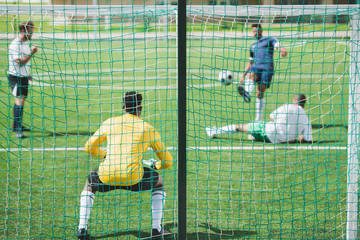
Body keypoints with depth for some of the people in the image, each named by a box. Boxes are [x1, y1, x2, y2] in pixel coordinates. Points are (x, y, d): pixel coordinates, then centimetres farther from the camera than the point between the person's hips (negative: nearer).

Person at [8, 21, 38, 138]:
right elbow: (20, 62, -23)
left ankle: (17, 126, 25)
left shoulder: (26, 43, 11)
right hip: (15, 76, -8)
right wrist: (31, 53, -25)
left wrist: (28, 74, 19)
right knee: (19, 100, -15)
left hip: (24, 76, 8)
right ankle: (18, 130, -16)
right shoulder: (15, 44, -17)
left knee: (22, 100, 13)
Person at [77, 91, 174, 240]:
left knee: (89, 185, 35)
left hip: (106, 175, 2)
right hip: (133, 177, -1)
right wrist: (156, 166, 39)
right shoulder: (149, 129, 10)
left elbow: (89, 148, 23)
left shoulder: (110, 122, 14)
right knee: (159, 182, 29)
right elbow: (167, 161, 15)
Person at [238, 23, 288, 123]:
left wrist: (283, 50, -29)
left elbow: (279, 45, -5)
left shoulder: (270, 40, 14)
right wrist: (243, 75, 25)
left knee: (260, 94, -11)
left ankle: (258, 119, -5)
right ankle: (247, 94, -58)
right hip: (256, 67, 4)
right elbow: (250, 63, 34)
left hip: (267, 69, -4)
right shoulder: (253, 46, 30)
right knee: (251, 74, -33)